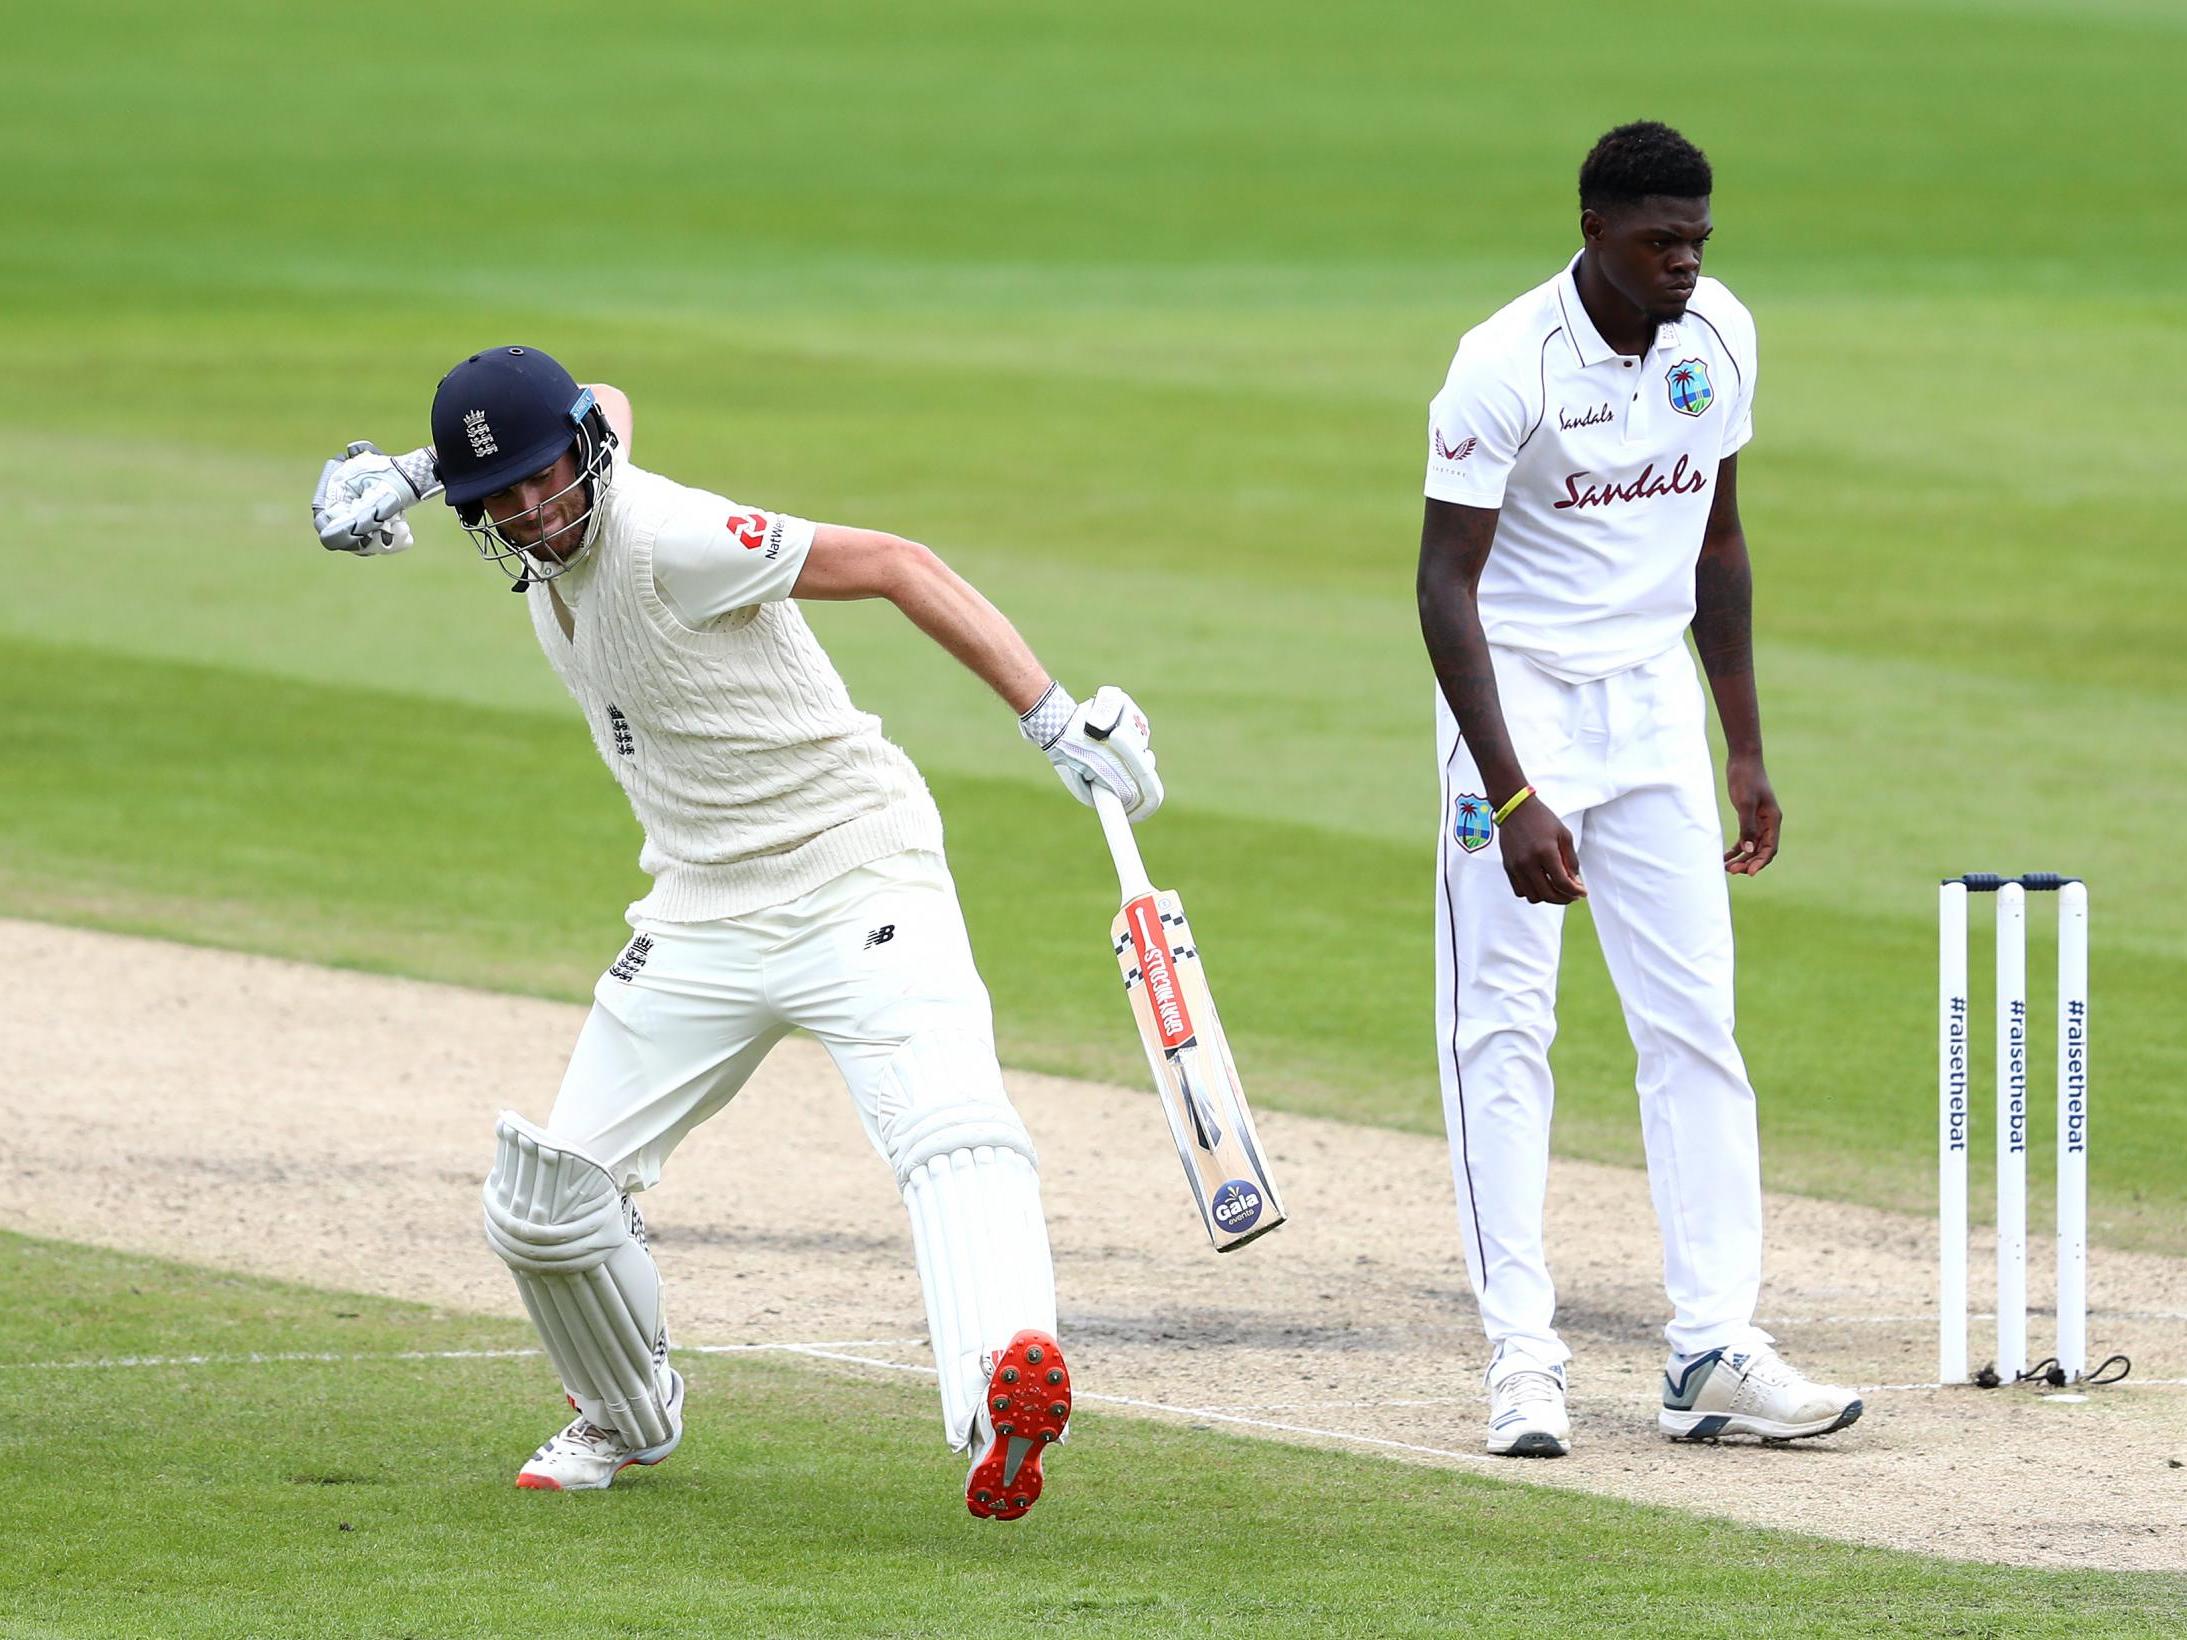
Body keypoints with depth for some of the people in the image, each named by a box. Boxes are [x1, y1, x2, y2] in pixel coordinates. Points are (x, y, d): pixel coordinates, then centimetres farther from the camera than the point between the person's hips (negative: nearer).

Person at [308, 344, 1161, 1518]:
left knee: (951, 1128, -32)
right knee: (542, 1203, 4)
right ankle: (629, 1420, 30)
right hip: (703, 922, 8)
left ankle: (1004, 1383, -54)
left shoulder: (667, 538, -22)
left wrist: (1054, 721, -28)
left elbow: (898, 565, -21)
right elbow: (608, 405, 23)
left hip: (854, 880, -8)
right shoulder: (536, 540, 1)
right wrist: (409, 474, 12)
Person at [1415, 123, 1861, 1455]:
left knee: (1696, 1022, 1)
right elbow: (1447, 581, -19)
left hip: (1655, 696, 5)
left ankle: (1715, 1354, 1)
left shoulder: (1720, 336, -1)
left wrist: (1747, 749, 11)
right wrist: (1511, 798, -26)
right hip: (1519, 695, -5)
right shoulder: (1506, 366, -19)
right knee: (1504, 1030, -7)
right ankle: (1524, 1360, -6)